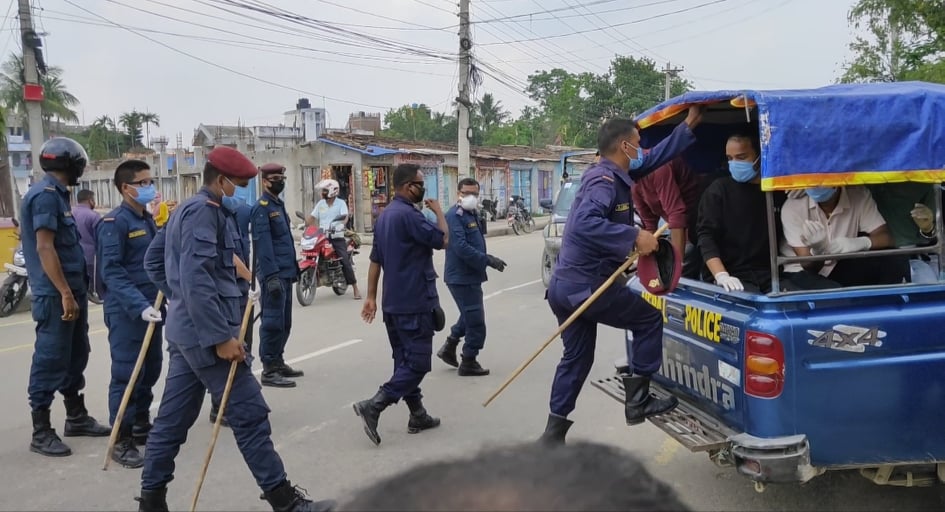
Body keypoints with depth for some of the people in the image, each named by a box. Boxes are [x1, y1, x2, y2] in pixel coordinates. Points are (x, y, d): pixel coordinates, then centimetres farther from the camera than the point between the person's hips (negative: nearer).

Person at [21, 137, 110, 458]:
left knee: (76, 354, 16)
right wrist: (65, 293, -23)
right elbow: (44, 248, -21)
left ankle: (76, 417, 28)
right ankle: (41, 432, 6)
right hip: (55, 294, -10)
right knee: (50, 360, -3)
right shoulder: (46, 195, -14)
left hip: (72, 289, 10)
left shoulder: (56, 194, 15)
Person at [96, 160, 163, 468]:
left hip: (151, 309, 8)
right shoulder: (114, 222, -11)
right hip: (126, 312, -8)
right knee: (126, 374, -5)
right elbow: (111, 271, -18)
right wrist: (140, 305, -26)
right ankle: (121, 440, 4)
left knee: (151, 370, 14)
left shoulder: (148, 221, 14)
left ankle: (142, 426, 28)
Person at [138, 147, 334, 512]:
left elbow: (153, 260, 24)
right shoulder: (204, 210, -14)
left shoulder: (186, 209, 17)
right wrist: (221, 336, -24)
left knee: (173, 417, 15)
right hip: (204, 333, -10)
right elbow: (196, 278, -24)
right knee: (250, 413, -6)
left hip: (185, 330, 10)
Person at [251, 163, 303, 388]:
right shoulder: (262, 207, -11)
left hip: (285, 273, 10)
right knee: (273, 322, -7)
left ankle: (278, 362, 26)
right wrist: (271, 275, -26)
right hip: (274, 275, -10)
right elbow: (263, 244, -19)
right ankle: (269, 370, -1)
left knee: (284, 322, 15)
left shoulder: (278, 204, 19)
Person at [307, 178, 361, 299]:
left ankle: (355, 289, -5)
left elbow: (345, 217, -14)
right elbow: (312, 217, 12)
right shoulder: (320, 204, 15)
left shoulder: (341, 203, 1)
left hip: (337, 236, -4)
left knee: (345, 261, -10)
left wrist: (342, 224, -35)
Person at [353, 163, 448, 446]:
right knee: (418, 362, -4)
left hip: (393, 302, 10)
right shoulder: (408, 215, -18)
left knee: (405, 360, 14)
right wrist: (439, 211, 0)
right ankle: (373, 405, -12)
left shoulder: (385, 215, 13)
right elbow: (442, 240, -15)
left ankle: (417, 415, 23)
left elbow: (375, 260, 14)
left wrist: (371, 296, 16)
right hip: (415, 302, -10)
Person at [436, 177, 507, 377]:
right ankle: (468, 363, 9)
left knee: (470, 315, 22)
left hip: (470, 275, 10)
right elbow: (461, 247, -27)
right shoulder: (455, 215, -18)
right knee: (476, 320, -3)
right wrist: (488, 260, -27)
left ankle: (449, 346, 37)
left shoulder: (472, 214, 13)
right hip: (462, 276, -10)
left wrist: (486, 259, 8)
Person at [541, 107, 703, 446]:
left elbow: (655, 157, 26)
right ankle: (638, 400, 14)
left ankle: (554, 431, 22)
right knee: (649, 319, 8)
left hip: (566, 285, 10)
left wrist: (688, 126, 28)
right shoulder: (604, 180, -15)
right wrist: (634, 237, -29)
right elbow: (585, 223, -32)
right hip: (585, 285, -10)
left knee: (576, 358, 17)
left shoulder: (615, 175, 14)